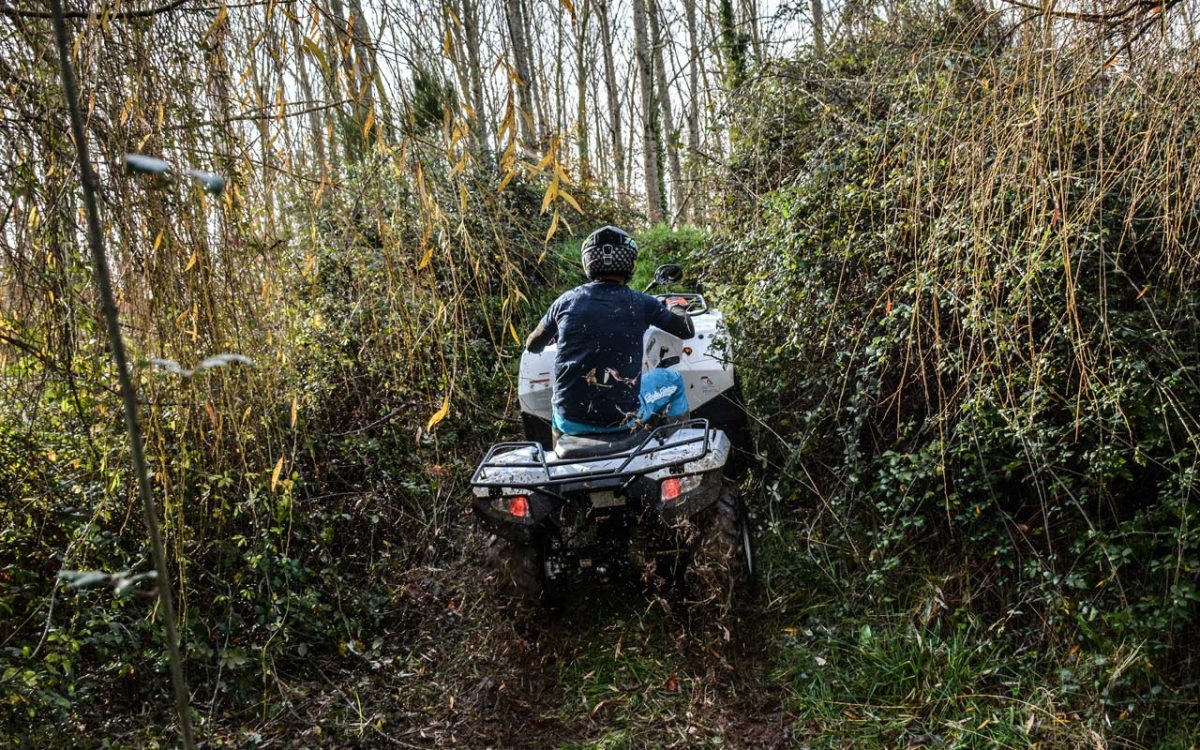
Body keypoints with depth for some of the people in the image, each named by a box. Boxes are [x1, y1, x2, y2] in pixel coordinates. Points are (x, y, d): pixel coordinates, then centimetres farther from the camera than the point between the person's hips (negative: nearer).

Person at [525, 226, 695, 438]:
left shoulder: (566, 301, -1)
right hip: (621, 419, -2)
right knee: (673, 380, 24)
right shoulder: (641, 304, -8)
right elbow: (687, 330, 7)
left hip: (568, 420, 2)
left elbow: (533, 346, 14)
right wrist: (677, 306, 29)